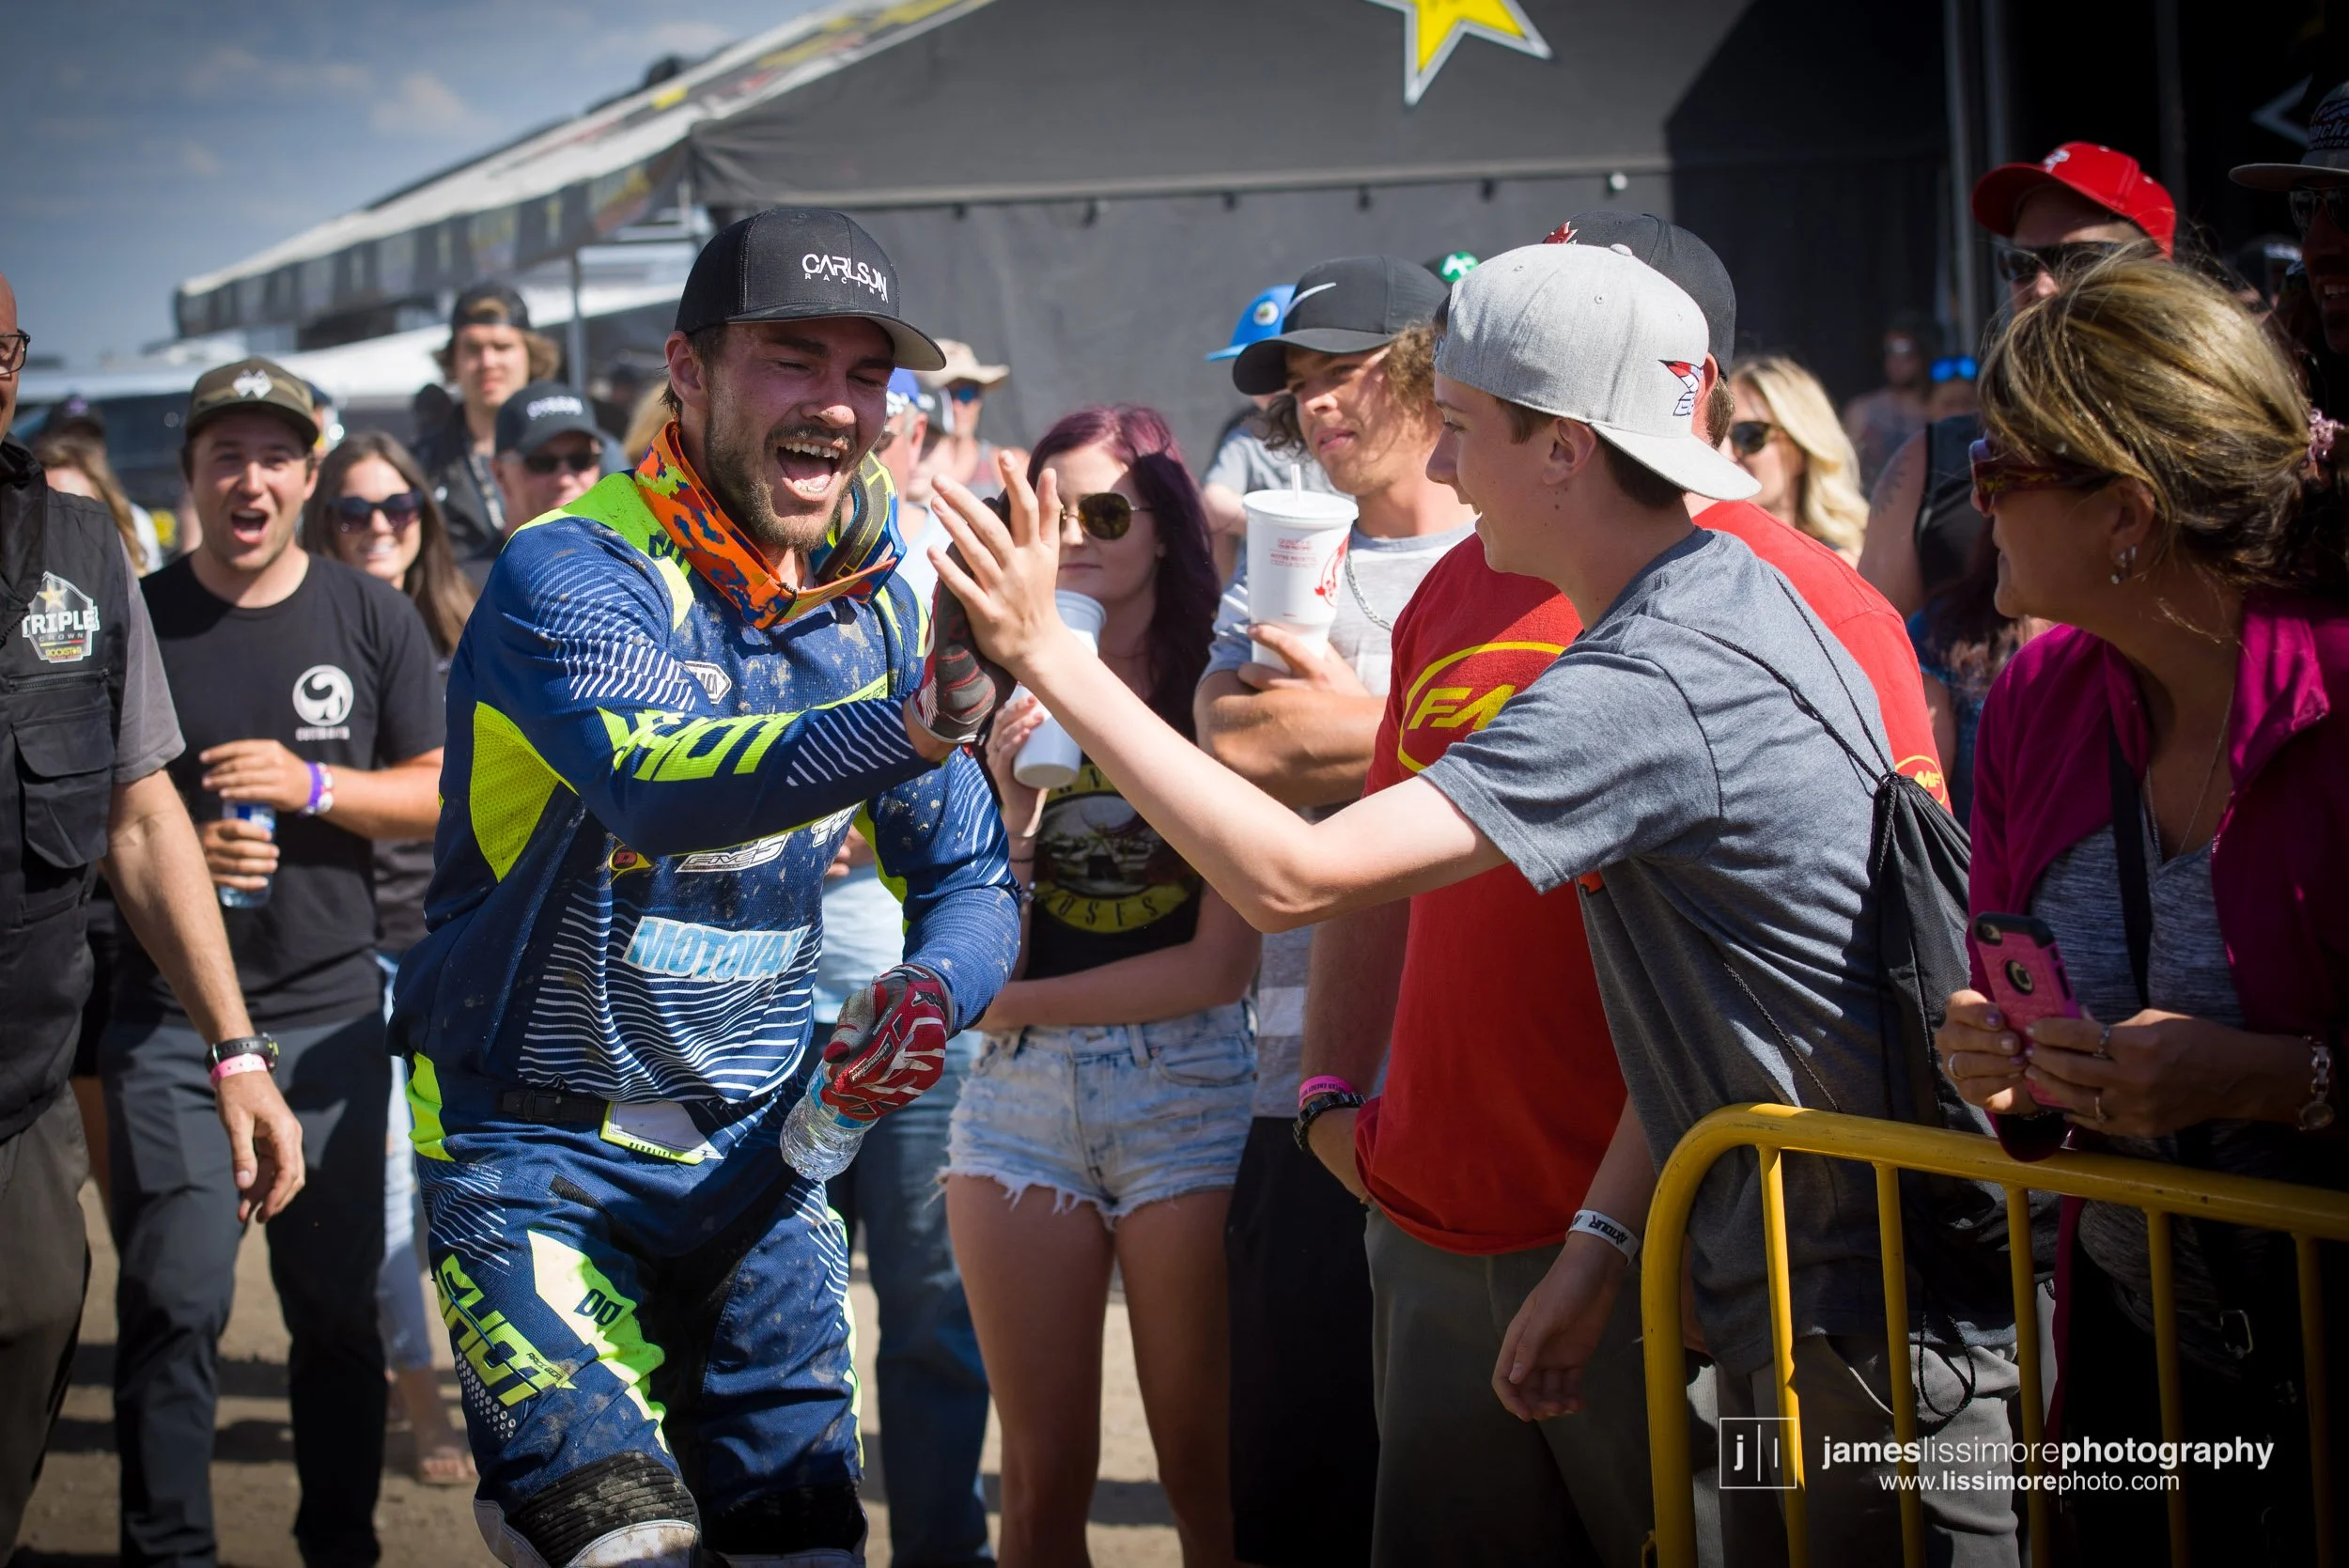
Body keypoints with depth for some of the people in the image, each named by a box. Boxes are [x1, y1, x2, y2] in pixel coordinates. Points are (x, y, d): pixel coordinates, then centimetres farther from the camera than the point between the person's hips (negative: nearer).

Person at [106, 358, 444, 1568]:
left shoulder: (372, 619, 6)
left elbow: (438, 792, 5)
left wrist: (312, 785, -13)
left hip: (333, 1011, 1)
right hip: (169, 1014, -1)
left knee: (341, 1303, 7)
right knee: (175, 1302, -4)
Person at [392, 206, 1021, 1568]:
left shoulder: (882, 609, 2)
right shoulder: (570, 573, -18)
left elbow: (971, 879, 5)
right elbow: (655, 782, -38)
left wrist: (932, 988, -19)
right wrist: (909, 725, -54)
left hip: (759, 1148, 5)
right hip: (538, 1141, -5)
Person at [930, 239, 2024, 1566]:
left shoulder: (1652, 685, -23)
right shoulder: (1741, 603, 10)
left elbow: (1290, 875, -27)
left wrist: (1048, 652, -20)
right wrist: (1603, 1241, 14)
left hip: (1867, 1329, -10)